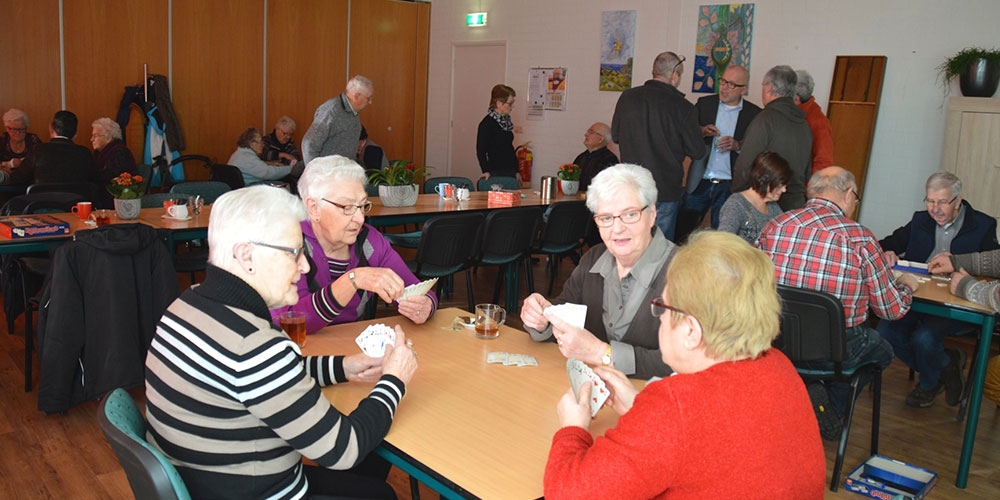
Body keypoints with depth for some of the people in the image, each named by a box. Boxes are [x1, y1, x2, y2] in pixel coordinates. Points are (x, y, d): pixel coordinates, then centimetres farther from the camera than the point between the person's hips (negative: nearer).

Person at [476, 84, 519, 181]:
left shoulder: (505, 121, 12)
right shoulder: (486, 123, -11)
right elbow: (481, 151, -12)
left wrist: (516, 171, 18)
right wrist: (486, 171, -21)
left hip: (510, 173, 7)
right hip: (496, 173, -7)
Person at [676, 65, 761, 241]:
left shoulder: (754, 114, 1)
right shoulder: (704, 104, 7)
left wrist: (738, 145, -16)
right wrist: (701, 132, -12)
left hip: (729, 187, -1)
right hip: (699, 183, 2)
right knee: (681, 230, 0)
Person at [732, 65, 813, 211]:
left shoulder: (765, 119, -11)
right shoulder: (804, 124, 12)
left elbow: (745, 166, -13)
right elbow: (806, 172, 20)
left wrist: (736, 197, -1)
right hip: (797, 203, 7)